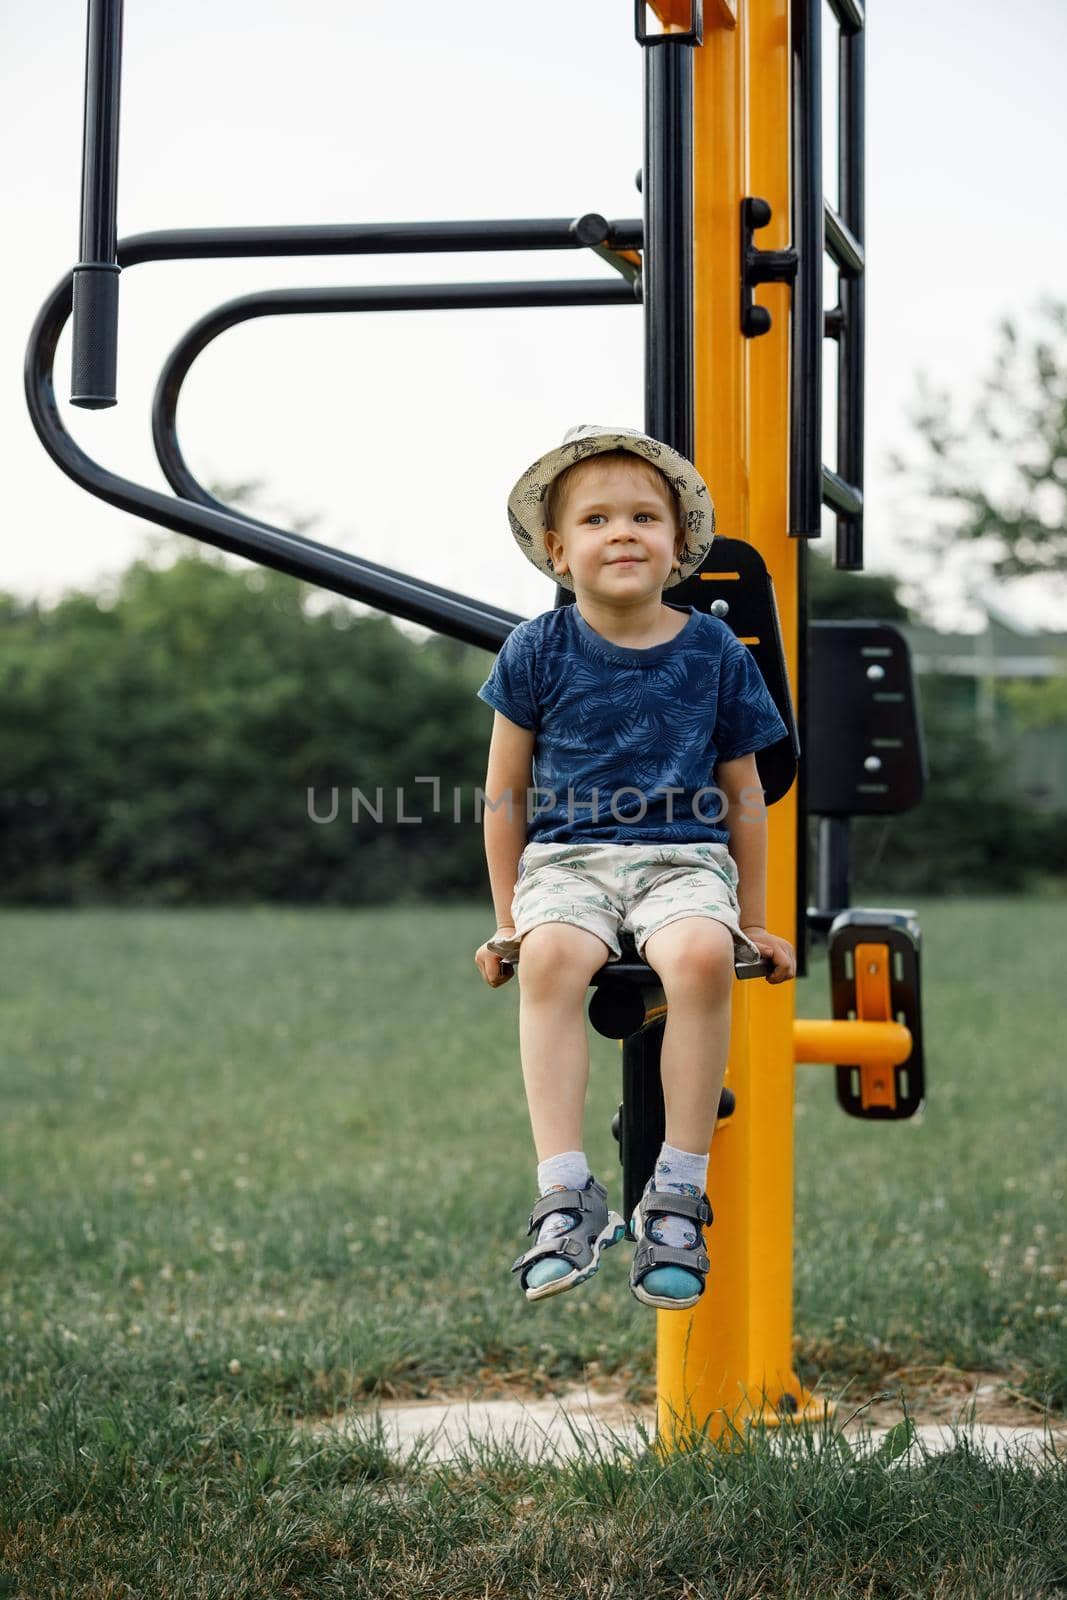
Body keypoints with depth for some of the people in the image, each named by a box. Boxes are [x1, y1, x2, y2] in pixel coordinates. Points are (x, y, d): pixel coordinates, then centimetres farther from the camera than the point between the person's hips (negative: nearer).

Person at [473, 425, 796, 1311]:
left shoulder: (715, 652, 6)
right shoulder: (537, 651, 5)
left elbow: (742, 795, 13)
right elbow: (506, 795, 10)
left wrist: (754, 923, 14)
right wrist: (508, 920, 8)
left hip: (683, 860, 0)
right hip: (566, 858, 0)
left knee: (702, 955, -34)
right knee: (549, 958, -35)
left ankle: (678, 1194, -25)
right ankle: (565, 1194, -32)